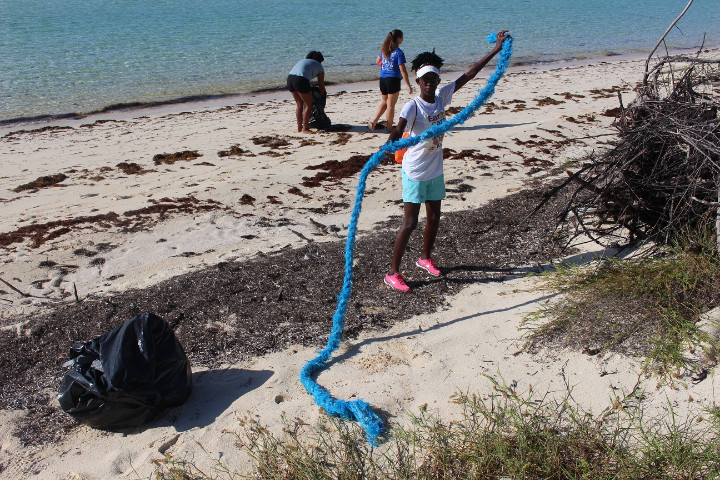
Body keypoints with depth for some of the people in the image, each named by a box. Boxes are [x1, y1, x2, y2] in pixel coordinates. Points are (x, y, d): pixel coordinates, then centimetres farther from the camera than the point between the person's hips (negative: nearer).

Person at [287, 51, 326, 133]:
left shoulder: (303, 61, 35)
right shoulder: (319, 67, 18)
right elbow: (321, 86, 20)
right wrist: (324, 93, 41)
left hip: (290, 78, 7)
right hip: (300, 80, -7)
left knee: (299, 104, 20)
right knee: (308, 105, 6)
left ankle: (299, 127, 25)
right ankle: (304, 129, 4)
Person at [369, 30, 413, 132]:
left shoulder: (384, 49, 6)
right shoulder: (399, 52, -12)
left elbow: (377, 61, 22)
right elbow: (403, 70, -15)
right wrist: (408, 86, -11)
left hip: (382, 79, 6)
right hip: (393, 79, -6)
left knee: (385, 102, 20)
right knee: (391, 105, 4)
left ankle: (373, 121, 6)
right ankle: (389, 127, 13)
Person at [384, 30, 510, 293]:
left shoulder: (442, 97, 0)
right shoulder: (412, 106, -18)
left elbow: (468, 75, 4)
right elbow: (398, 130, -35)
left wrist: (495, 50, 6)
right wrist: (389, 145, -57)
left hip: (435, 170, 7)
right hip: (415, 172, -7)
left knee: (434, 218, 17)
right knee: (410, 223, -6)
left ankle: (425, 257, 40)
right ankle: (393, 273, 3)